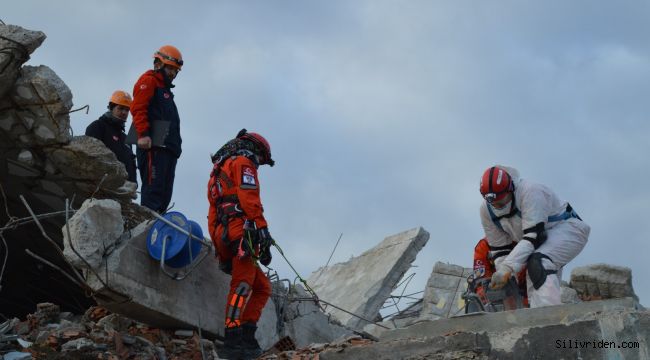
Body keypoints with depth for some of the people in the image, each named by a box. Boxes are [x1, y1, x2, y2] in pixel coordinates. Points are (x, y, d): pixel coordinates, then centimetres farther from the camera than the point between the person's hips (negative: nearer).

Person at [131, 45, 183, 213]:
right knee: (153, 190, -17)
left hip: (168, 148, 10)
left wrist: (175, 145, 19)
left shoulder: (164, 88, 31)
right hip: (153, 146, -10)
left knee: (164, 194, 5)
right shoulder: (148, 81, 3)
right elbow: (138, 109, -12)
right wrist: (143, 134, -23)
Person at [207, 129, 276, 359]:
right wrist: (263, 231, -17)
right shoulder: (243, 162, 5)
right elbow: (249, 200, -12)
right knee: (243, 284, -18)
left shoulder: (219, 170, 33)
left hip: (223, 238, 9)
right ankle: (233, 341, -29)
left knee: (262, 288, 10)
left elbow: (213, 214, 28)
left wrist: (220, 251, 24)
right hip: (241, 232, -9)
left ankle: (246, 338, -1)